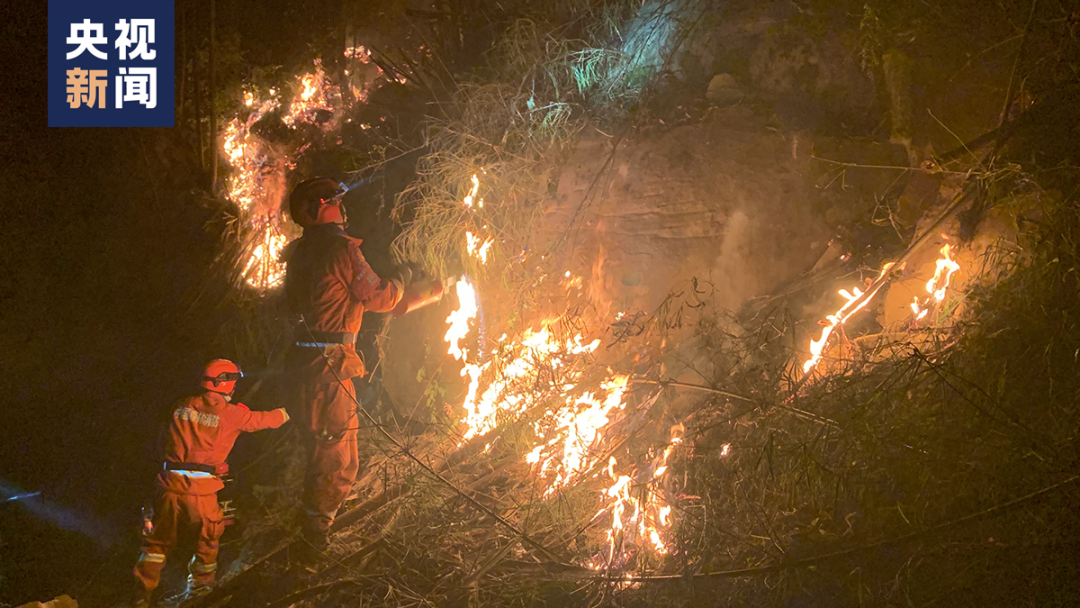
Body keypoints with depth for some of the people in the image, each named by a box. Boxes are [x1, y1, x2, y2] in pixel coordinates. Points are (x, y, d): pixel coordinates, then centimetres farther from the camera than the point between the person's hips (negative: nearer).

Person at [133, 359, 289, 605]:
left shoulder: (183, 406, 7)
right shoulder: (231, 413, -4)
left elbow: (169, 441, 18)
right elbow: (261, 420, 12)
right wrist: (282, 414, 31)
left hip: (172, 483, 4)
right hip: (201, 488, -4)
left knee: (160, 538, 16)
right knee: (209, 533, 20)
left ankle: (143, 591, 16)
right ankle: (199, 582, 31)